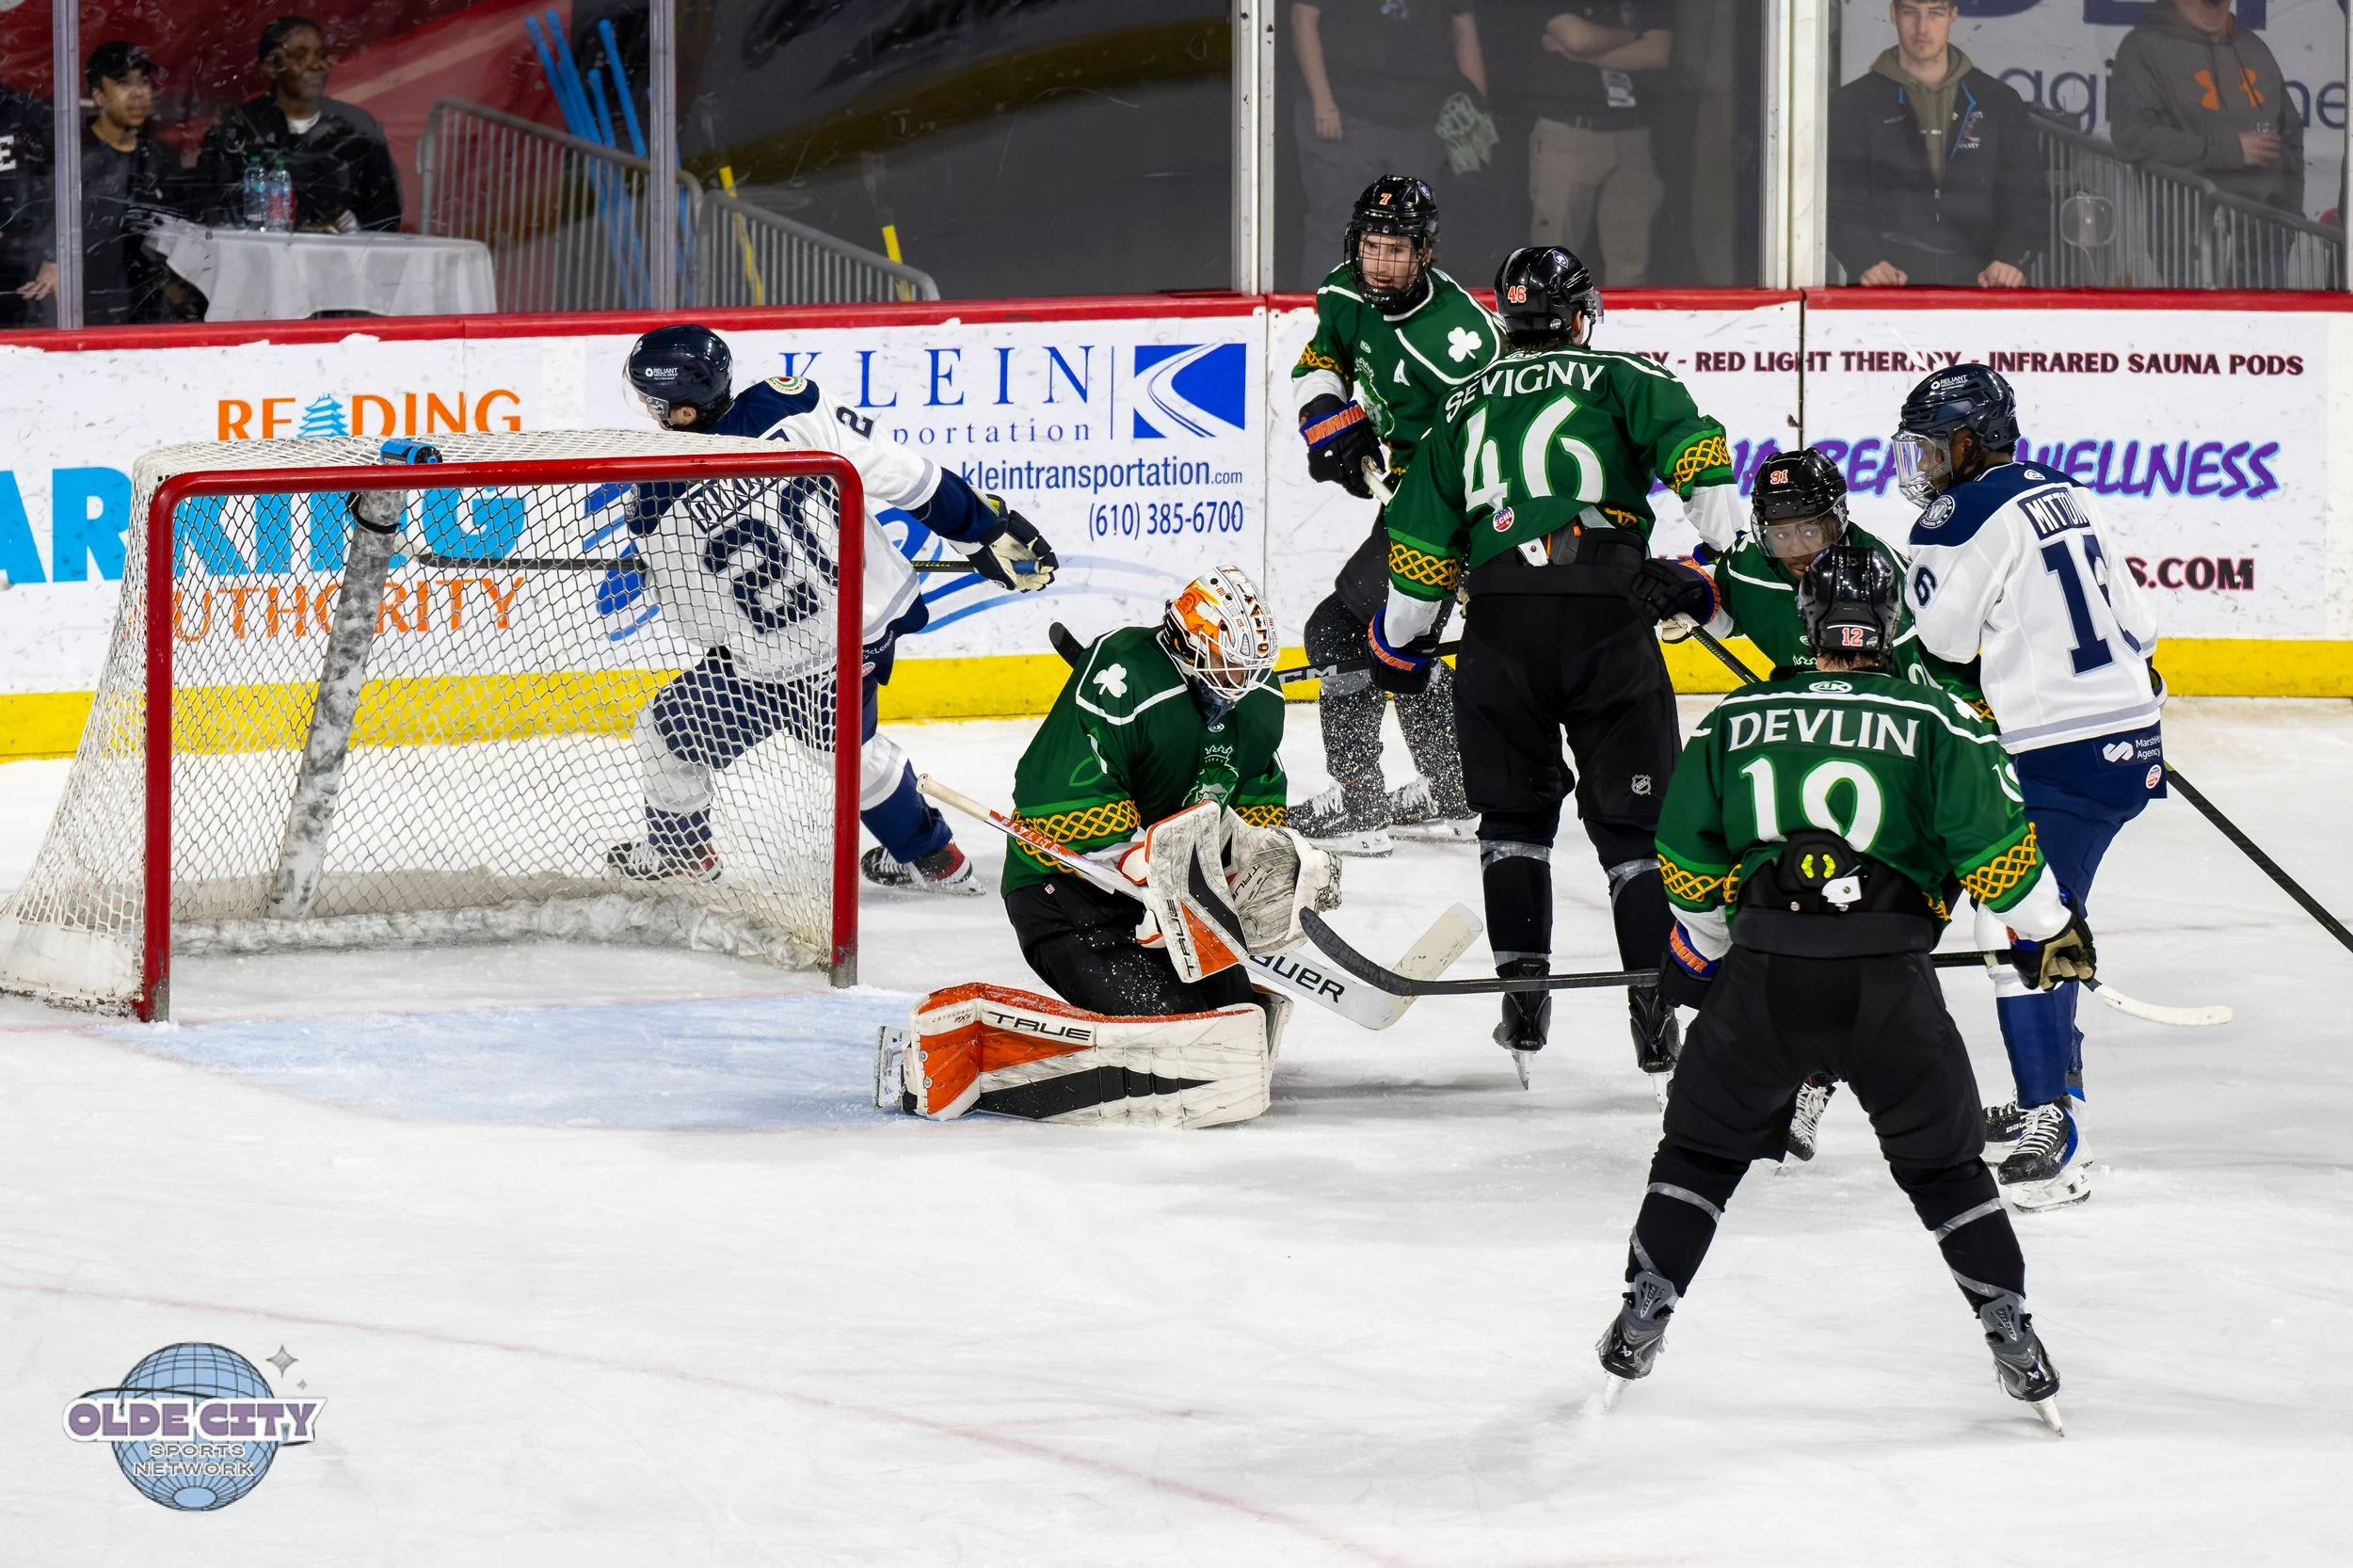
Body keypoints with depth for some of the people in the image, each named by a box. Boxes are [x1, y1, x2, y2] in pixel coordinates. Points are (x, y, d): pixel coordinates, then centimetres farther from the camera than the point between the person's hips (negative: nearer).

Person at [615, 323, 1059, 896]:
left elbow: (697, 620, -5)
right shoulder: (792, 406, -16)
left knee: (669, 731, 20)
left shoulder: (661, 508, -20)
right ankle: (933, 859, 43)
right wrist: (986, 529, 2)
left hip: (783, 664, -5)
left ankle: (680, 851, 40)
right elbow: (902, 475, -11)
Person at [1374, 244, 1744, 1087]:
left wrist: (1398, 639, 30)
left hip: (1500, 626, 2)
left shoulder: (1467, 406, 20)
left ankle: (1523, 992, 9)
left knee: (1515, 812, 17)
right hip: (1608, 618, -2)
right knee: (1634, 818, 4)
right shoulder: (1619, 378, 12)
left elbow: (1421, 545, 18)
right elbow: (1690, 445, -6)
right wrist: (1725, 563, -6)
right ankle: (1654, 1002, -3)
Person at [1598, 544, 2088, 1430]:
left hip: (1762, 975, 1)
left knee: (1702, 1150, 19)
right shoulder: (1933, 723, 2)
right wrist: (2046, 932, 12)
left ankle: (1640, 1322, 17)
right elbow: (1995, 848, -4)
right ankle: (2012, 1338, 9)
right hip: (1888, 985, -1)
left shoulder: (1735, 720, 10)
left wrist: (1703, 947, 33)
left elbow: (1686, 861, 16)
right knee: (1942, 1162, 14)